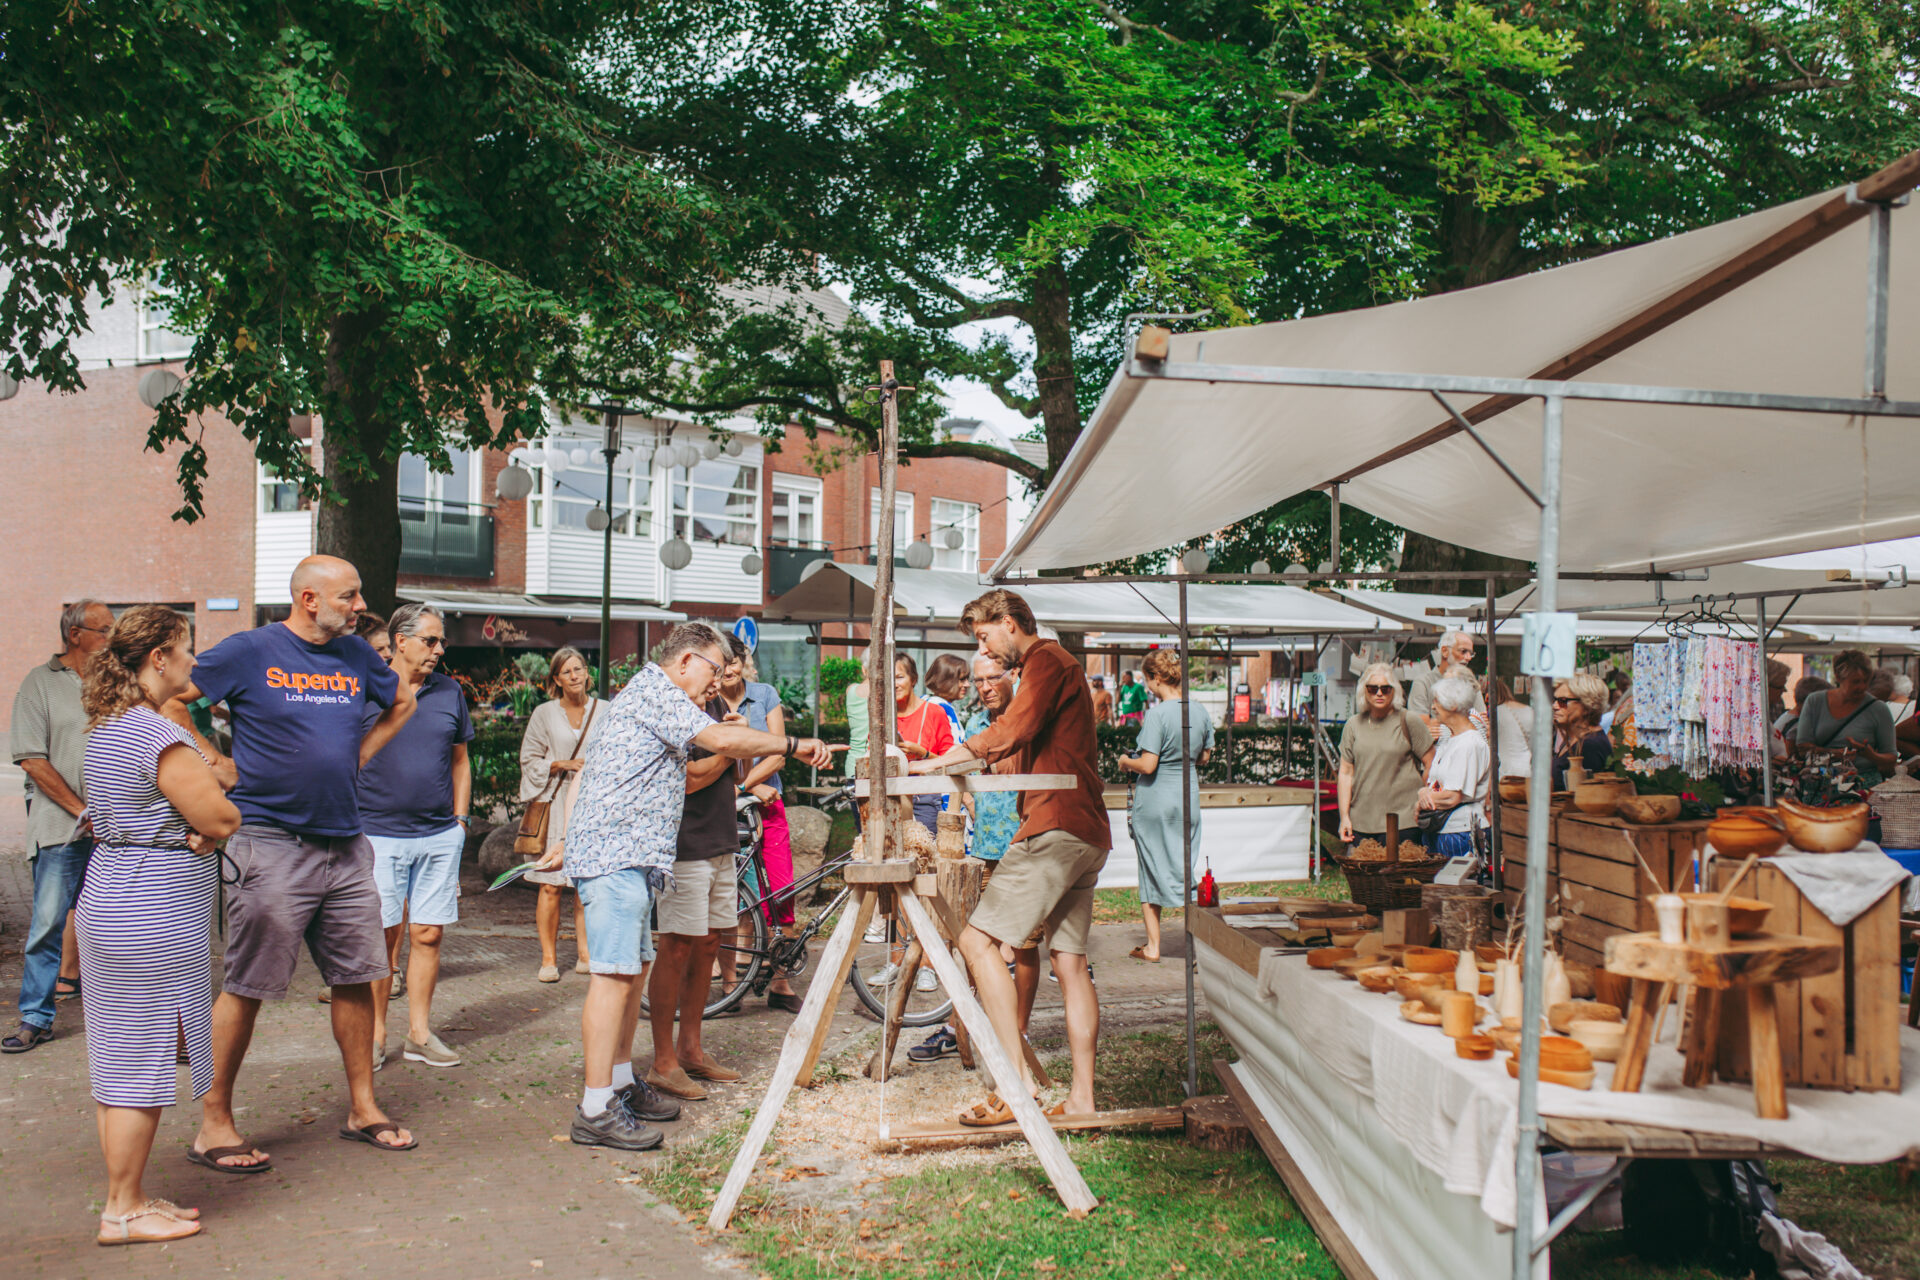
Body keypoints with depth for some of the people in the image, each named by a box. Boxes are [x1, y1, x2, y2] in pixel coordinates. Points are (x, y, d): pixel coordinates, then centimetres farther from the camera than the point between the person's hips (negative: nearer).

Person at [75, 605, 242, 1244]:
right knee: (143, 1061, 0)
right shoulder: (158, 735, -20)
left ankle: (127, 1196, 26)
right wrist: (208, 826, 2)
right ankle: (123, 1212, 10)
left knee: (118, 1059, 15)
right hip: (154, 915, -10)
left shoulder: (107, 729, 11)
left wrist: (190, 828, -2)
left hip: (109, 899, 10)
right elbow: (222, 819, -21)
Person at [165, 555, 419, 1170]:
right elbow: (168, 698, -3)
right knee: (246, 987, 0)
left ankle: (362, 1109, 22)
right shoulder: (250, 651, -6)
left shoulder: (357, 654, 9)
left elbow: (402, 702, 26)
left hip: (346, 846, 6)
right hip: (271, 845, -6)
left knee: (356, 977, 10)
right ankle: (213, 1123, 13)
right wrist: (215, 762, -5)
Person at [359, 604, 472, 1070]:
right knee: (383, 937, 1)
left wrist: (460, 820, 11)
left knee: (428, 935, 6)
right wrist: (351, 826, -3)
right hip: (378, 835, -3)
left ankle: (420, 1034, 17)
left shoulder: (450, 691, 10)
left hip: (440, 835, 3)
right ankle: (375, 1036, 14)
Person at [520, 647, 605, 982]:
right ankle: (548, 958, 5)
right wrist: (564, 764, -7)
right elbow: (529, 760, 7)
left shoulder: (604, 711, 9)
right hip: (555, 804, -1)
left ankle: (584, 954, 10)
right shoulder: (544, 713, 6)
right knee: (551, 885, -4)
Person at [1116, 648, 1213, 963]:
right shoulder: (1201, 712, 0)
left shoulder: (1157, 715, -18)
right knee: (1184, 868, 13)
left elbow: (1148, 766, -20)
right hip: (1188, 795, 5)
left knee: (1151, 871, 7)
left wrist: (1127, 762, -2)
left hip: (1155, 798, -5)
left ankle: (1153, 946, 13)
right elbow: (1204, 757, 12)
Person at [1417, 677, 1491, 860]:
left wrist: (1420, 802, -7)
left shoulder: (1470, 744, -14)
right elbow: (1431, 781, 14)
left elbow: (1453, 797, -19)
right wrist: (1424, 791, -9)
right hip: (1436, 831, 9)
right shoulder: (1446, 741, 16)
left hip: (1460, 832, -8)